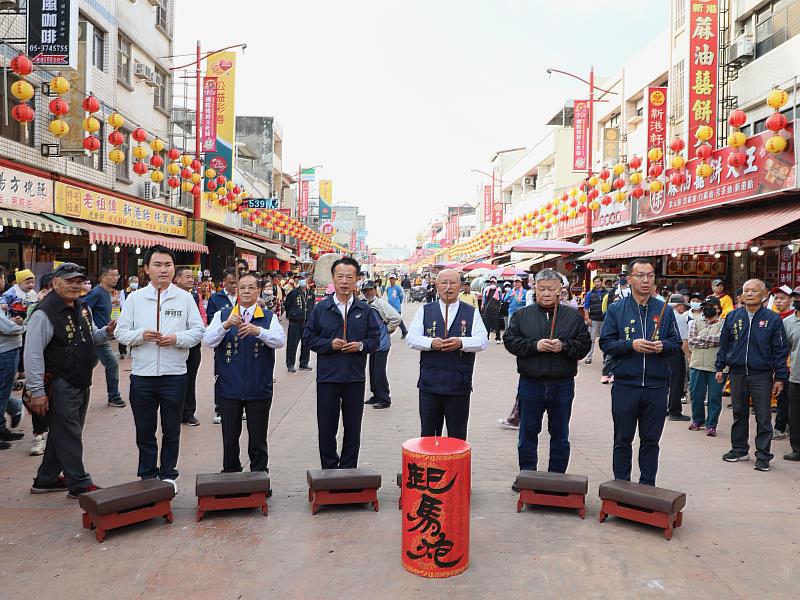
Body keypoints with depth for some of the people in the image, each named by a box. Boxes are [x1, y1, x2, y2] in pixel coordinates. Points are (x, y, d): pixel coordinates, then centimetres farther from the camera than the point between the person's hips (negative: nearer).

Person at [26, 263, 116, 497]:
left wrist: (107, 332, 2)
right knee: (68, 435, -1)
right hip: (59, 385, -9)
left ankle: (46, 480, 32)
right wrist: (36, 390, -21)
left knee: (63, 433, 18)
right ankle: (79, 484, 9)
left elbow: (89, 339, 24)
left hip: (81, 383, 9)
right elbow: (33, 354, -19)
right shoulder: (44, 313, -17)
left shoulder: (83, 309, 10)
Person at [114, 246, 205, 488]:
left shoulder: (185, 298, 2)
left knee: (171, 430, 11)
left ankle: (168, 474, 26)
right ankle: (147, 475, 26)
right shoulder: (135, 298, 4)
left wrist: (177, 338, -15)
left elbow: (198, 330, 1)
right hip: (142, 375, 1)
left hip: (174, 375, -1)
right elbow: (121, 332, 4)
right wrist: (141, 335, -15)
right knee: (144, 430, 11)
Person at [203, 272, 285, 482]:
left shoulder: (268, 317, 4)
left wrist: (258, 331, -27)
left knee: (258, 437, 8)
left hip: (259, 388, -1)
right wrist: (225, 325, -22)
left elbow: (280, 341, -11)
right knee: (230, 437, 11)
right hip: (229, 388, 1)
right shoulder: (222, 315, 6)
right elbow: (208, 341, -5)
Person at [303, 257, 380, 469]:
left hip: (355, 377, 1)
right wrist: (329, 344, -12)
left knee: (353, 428, 10)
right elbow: (308, 337, 3)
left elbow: (375, 338, 7)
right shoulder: (321, 308, 1)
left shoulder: (365, 309, 4)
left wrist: (361, 345, -12)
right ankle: (329, 470, 21)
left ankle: (348, 470, 24)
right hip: (327, 377, -1)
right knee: (326, 428, 6)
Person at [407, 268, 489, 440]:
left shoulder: (471, 313, 6)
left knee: (457, 437, 9)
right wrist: (431, 343, -19)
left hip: (459, 386, 0)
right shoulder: (425, 311, 7)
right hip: (429, 383, 1)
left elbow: (483, 341, -4)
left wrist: (461, 343, -23)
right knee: (427, 435, 10)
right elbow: (411, 338, 0)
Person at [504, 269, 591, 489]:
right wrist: (534, 346, -15)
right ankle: (526, 475, 23)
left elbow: (585, 344, -1)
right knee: (528, 433, 9)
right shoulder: (522, 315, 4)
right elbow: (510, 340, -4)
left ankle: (557, 477, 24)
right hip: (530, 383, 0)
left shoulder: (573, 316, 4)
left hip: (562, 385, 0)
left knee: (560, 435, 11)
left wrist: (564, 346, -17)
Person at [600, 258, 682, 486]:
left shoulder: (665, 310, 5)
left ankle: (647, 486, 24)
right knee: (623, 440, 9)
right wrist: (631, 345, -16)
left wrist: (663, 346, -13)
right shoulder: (616, 309, 1)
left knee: (651, 440, 12)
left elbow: (676, 343, 7)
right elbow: (605, 342, -2)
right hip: (625, 385, -1)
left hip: (657, 386, 2)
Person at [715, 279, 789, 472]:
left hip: (762, 376, -3)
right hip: (737, 374, 3)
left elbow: (780, 350, -2)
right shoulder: (732, 317, 5)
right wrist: (720, 367, 9)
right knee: (739, 414, 13)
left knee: (763, 418, 2)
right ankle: (739, 449, 26)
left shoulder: (773, 319, -3)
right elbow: (724, 344, 12)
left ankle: (763, 456, 11)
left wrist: (780, 377, -5)